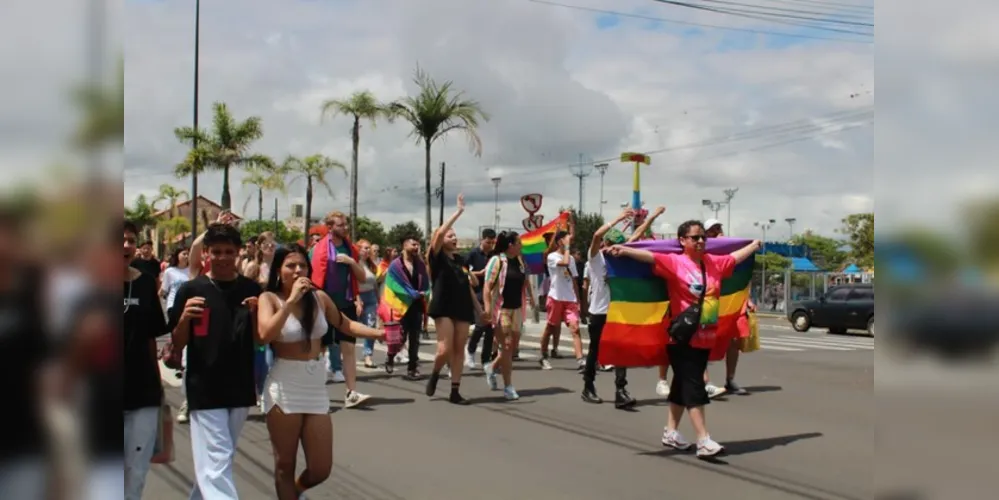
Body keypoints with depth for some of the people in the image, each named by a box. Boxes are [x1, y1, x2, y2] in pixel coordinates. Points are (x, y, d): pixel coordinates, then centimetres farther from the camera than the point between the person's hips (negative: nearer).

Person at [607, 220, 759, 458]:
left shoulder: (714, 262, 9)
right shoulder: (674, 262, -11)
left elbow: (736, 257, 26)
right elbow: (650, 256, -25)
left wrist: (755, 245, 41)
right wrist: (625, 250, -41)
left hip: (706, 337, 7)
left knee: (682, 385, 16)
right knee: (693, 387, -9)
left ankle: (670, 432, 26)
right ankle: (704, 441, -9)